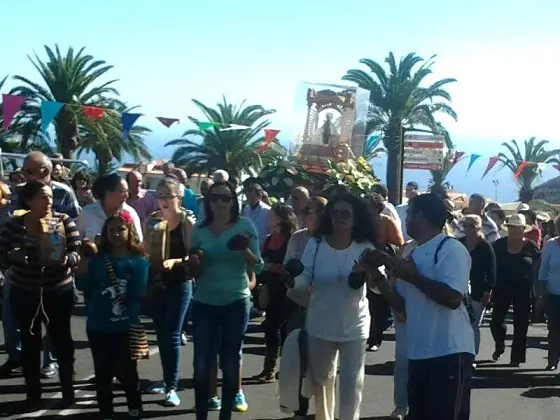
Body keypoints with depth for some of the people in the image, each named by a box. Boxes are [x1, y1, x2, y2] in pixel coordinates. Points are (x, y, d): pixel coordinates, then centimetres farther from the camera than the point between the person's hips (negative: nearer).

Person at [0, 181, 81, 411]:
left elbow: (77, 254, -9)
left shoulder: (64, 220, -7)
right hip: (24, 295, 1)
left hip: (59, 293, -1)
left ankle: (68, 389, 26)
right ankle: (33, 394, 24)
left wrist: (64, 259, -30)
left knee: (61, 340, 7)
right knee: (30, 343, 10)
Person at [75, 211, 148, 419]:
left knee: (126, 371, 7)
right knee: (103, 372, 10)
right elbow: (82, 285, -2)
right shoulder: (97, 258, 3)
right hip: (98, 326, 2)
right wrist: (84, 259, -11)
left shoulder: (138, 260, -3)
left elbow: (138, 292, -11)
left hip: (126, 327, -2)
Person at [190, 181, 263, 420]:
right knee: (202, 365, 1)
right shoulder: (199, 230, 2)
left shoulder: (245, 225, -4)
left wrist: (245, 250, -23)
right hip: (204, 304, 2)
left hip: (236, 303, -1)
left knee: (230, 364, 7)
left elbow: (258, 268, -6)